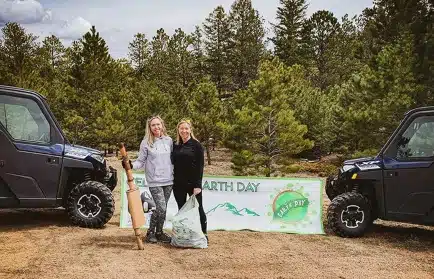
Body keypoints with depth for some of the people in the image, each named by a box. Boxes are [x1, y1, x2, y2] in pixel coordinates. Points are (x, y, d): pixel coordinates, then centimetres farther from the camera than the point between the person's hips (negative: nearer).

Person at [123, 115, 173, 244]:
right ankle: (151, 232, 7)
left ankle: (159, 232, 22)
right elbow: (141, 161, 0)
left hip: (168, 180, 4)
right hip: (154, 181, -4)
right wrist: (131, 165, -19)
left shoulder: (169, 140, 8)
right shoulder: (146, 143, -2)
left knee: (162, 208, 8)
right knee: (161, 208, -11)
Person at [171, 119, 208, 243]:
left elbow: (200, 166, -8)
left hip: (193, 183, -4)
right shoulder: (175, 146, 9)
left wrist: (198, 185, -14)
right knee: (181, 210, 10)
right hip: (178, 184, 4)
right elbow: (173, 164, 12)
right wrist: (173, 181, 2)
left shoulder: (196, 145, -4)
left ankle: (204, 234, 11)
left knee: (198, 209, 2)